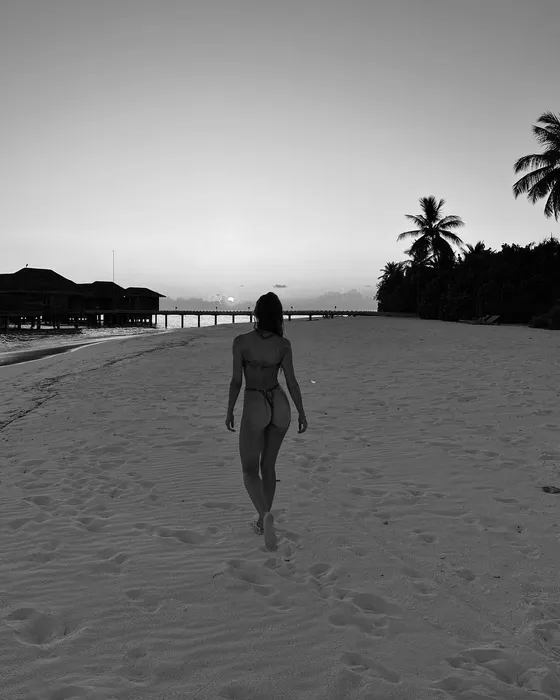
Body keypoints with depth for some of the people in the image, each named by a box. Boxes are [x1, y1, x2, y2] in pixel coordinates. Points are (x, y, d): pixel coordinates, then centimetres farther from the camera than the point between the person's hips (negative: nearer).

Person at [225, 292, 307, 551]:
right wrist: (302, 413, 4)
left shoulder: (241, 341, -13)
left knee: (249, 471, 7)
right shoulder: (283, 343, -6)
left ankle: (266, 515, -20)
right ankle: (261, 521, 27)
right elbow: (291, 381, -6)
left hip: (254, 408, -3)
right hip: (279, 405, 4)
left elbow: (236, 380, -11)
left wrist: (229, 412, 1)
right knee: (268, 465, 20)